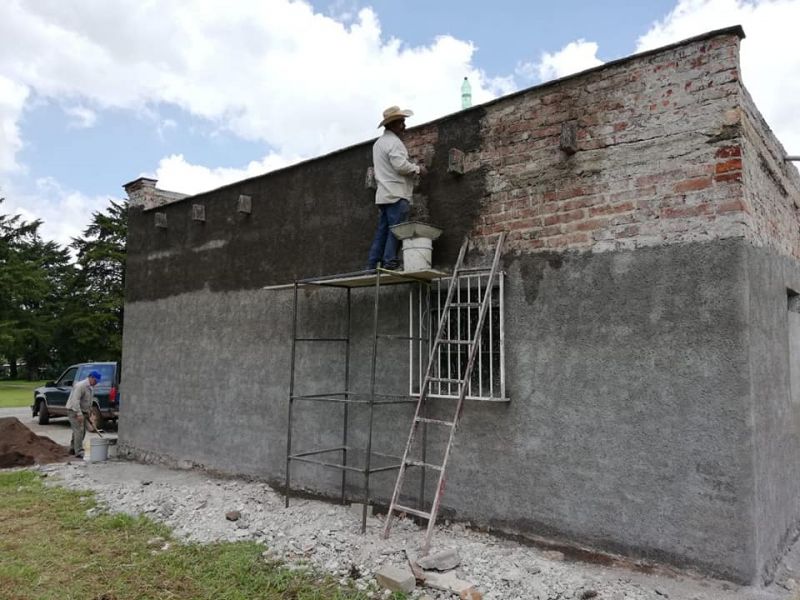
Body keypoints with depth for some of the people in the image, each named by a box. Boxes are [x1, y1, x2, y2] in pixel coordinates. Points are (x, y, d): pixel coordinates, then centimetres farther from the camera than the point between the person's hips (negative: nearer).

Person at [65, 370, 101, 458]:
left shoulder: (91, 387, 10)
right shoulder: (81, 385, -21)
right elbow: (75, 400, -27)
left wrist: (88, 412, 14)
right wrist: (79, 414, -30)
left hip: (82, 411, 9)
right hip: (74, 411, -9)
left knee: (82, 431, 14)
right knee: (79, 430, -14)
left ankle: (73, 449, 28)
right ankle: (79, 452, -13)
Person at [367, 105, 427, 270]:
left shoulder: (378, 142, 23)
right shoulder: (394, 142, -8)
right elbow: (400, 165, -19)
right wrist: (417, 169, -3)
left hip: (383, 194, 9)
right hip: (396, 194, -9)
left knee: (382, 231, 8)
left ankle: (372, 264, 6)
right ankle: (390, 262, -12)